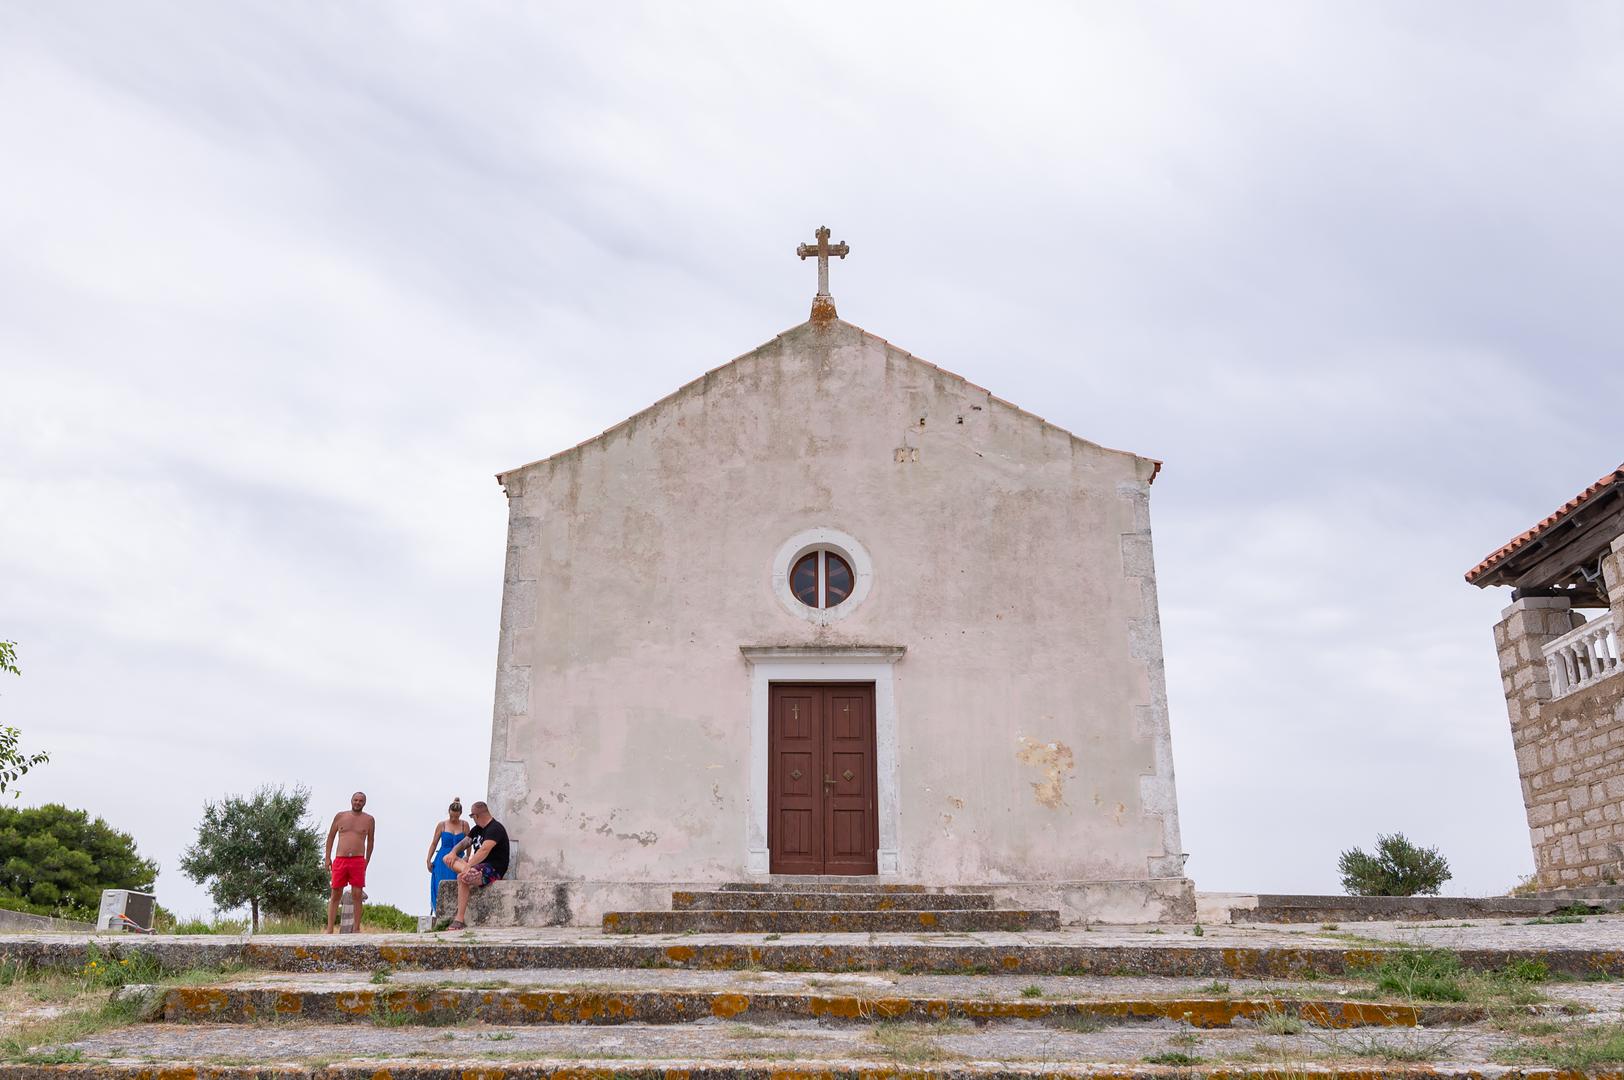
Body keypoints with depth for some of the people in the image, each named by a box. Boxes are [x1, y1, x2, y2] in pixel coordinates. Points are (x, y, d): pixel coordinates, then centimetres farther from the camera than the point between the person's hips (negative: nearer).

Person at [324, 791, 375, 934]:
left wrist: (366, 862, 15)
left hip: (358, 861, -1)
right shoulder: (340, 816, 9)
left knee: (357, 895, -4)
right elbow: (330, 836, 15)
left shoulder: (369, 819, 8)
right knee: (335, 895, 1)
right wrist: (327, 857, 9)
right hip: (340, 860, 1)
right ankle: (329, 930, 3)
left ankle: (357, 929, 0)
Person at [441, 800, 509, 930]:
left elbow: (484, 850, -27)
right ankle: (470, 871, -22)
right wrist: (453, 852, -4)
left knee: (462, 878, -32)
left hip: (493, 869, -10)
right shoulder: (477, 829, 17)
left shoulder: (495, 828, -15)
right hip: (477, 864, 10)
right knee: (447, 858, 2)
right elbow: (464, 842, 17)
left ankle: (460, 919, -29)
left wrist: (468, 866, -36)